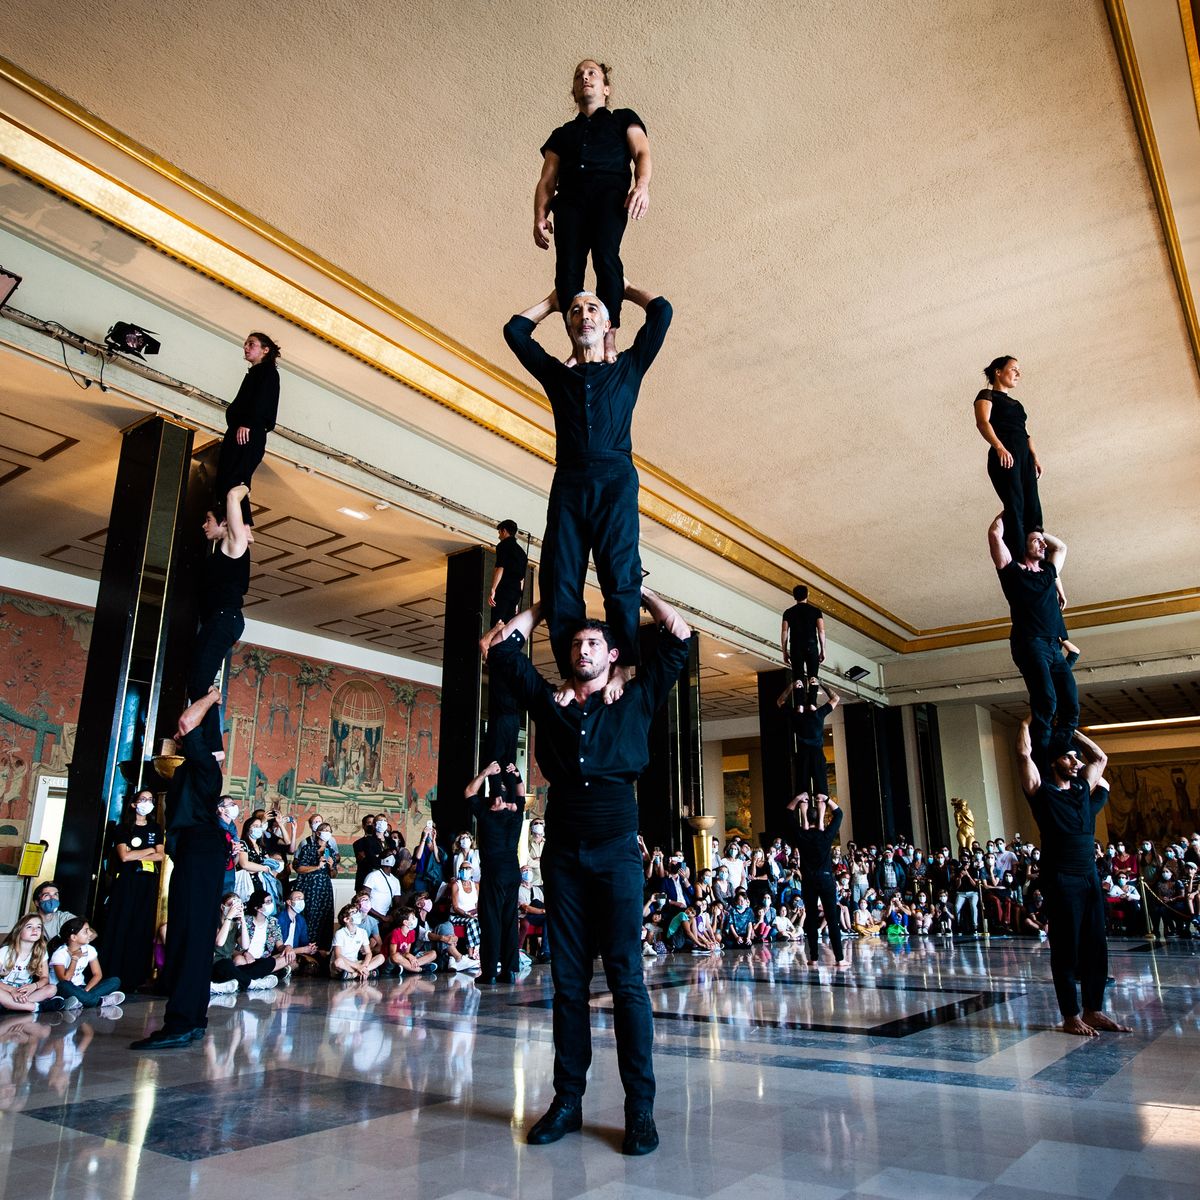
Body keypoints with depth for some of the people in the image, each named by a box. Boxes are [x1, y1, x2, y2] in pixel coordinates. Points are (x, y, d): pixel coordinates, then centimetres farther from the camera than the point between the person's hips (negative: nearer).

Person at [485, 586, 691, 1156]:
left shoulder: (635, 700, 11)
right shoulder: (550, 703, 15)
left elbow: (678, 637, 11)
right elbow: (504, 649, 18)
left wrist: (639, 592, 22)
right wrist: (543, 604, 28)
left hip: (616, 852, -2)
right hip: (563, 853, 2)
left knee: (627, 979, -2)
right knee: (568, 980, 7)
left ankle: (640, 1106, 5)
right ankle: (567, 1099, 15)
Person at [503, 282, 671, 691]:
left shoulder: (627, 368, 20)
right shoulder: (557, 376, 25)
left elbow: (661, 311, 20)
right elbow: (516, 329, 29)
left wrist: (621, 287, 34)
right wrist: (555, 298, 38)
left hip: (615, 478, -2)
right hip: (568, 482, 2)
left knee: (619, 573, -13)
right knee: (559, 580, -10)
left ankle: (622, 666, -15)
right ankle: (572, 673, -9)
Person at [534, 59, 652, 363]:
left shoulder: (623, 118, 27)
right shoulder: (561, 134, 33)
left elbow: (642, 153, 9)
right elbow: (547, 181, 21)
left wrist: (642, 185, -13)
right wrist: (540, 216, 1)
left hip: (610, 192, -2)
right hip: (570, 198, 3)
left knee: (605, 255, -30)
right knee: (568, 269, -21)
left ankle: (609, 338, -34)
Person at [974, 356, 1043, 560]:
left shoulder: (1015, 403, 30)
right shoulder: (987, 395, 5)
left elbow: (1025, 432, 25)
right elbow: (982, 422, -13)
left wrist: (1035, 457, 9)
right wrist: (1000, 448, -29)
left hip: (1024, 458, 8)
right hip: (1004, 457, -8)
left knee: (1033, 509, -1)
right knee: (1015, 507, -16)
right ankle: (1018, 561, -19)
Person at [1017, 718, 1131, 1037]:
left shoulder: (1082, 789, 13)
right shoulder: (1042, 792, -4)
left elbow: (1100, 757, 26)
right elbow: (1024, 753, -13)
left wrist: (1070, 730, 22)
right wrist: (1027, 723, 2)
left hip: (1089, 877, 7)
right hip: (1061, 880, -6)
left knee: (1096, 947, 10)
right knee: (1066, 949, 0)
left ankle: (1094, 1010, 21)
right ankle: (1071, 1017, 8)